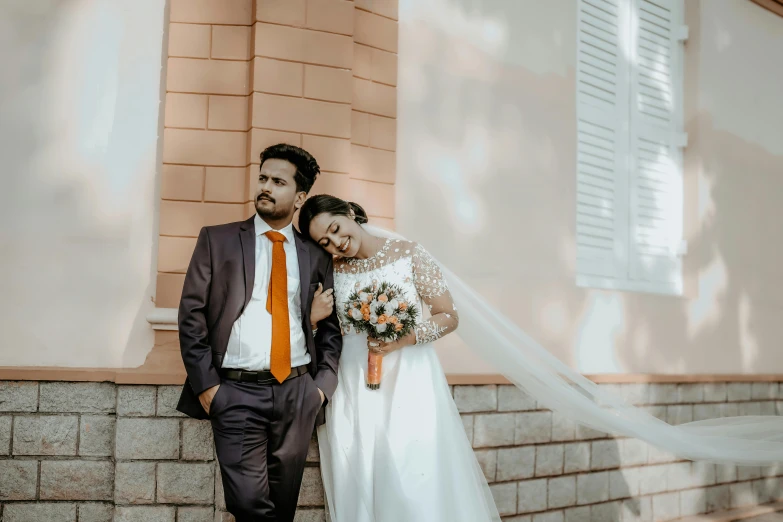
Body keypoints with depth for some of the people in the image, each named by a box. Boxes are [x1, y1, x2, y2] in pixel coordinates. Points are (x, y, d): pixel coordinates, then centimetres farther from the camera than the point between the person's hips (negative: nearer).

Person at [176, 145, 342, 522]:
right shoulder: (217, 239, 5)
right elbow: (191, 314, 1)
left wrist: (323, 384, 2)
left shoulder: (316, 255, 10)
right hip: (236, 392, -2)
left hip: (298, 393, 2)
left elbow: (331, 327, 14)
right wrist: (205, 384, -6)